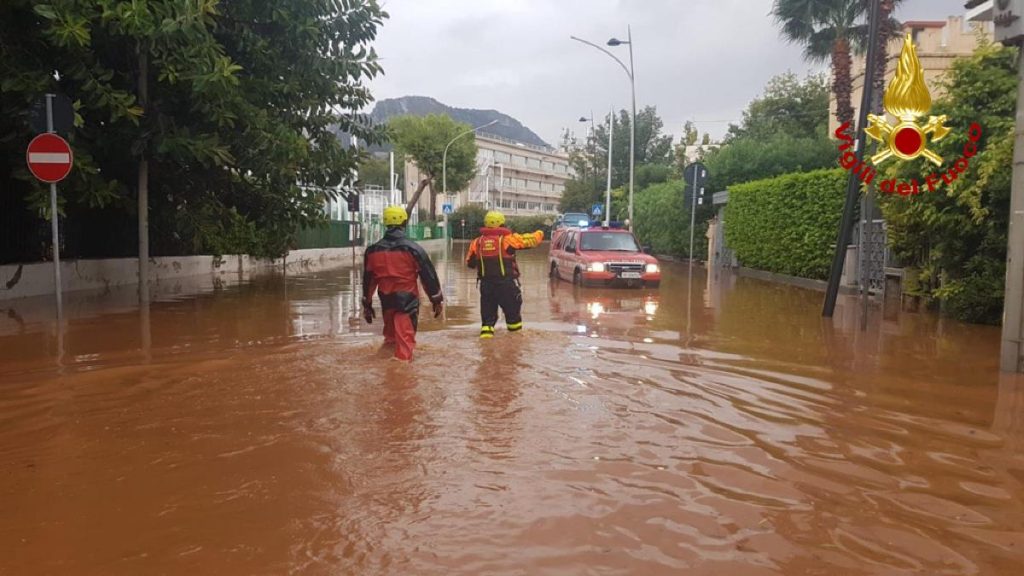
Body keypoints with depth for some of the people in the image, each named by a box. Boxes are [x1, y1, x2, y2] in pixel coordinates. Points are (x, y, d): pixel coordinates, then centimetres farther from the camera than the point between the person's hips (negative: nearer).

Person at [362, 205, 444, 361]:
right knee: (405, 338, -3)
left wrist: (367, 304, 18)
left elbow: (368, 280, 8)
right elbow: (428, 276, -6)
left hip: (386, 301, 4)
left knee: (390, 334, 23)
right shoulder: (413, 249, -11)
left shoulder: (373, 251, 1)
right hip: (408, 300, -4)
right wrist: (437, 300, 4)